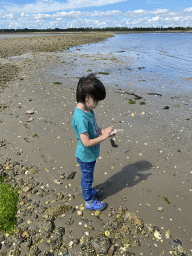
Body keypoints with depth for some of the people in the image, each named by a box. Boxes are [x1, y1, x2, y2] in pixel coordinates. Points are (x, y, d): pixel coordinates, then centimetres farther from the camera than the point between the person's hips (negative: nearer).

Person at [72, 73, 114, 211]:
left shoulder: (88, 110, -4)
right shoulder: (80, 117, -34)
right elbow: (86, 142, -32)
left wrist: (102, 130, -6)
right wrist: (103, 137, -24)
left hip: (91, 155, 8)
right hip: (86, 157, -8)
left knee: (88, 177, 30)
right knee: (87, 178, 15)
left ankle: (87, 191, 54)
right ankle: (89, 202, 37)